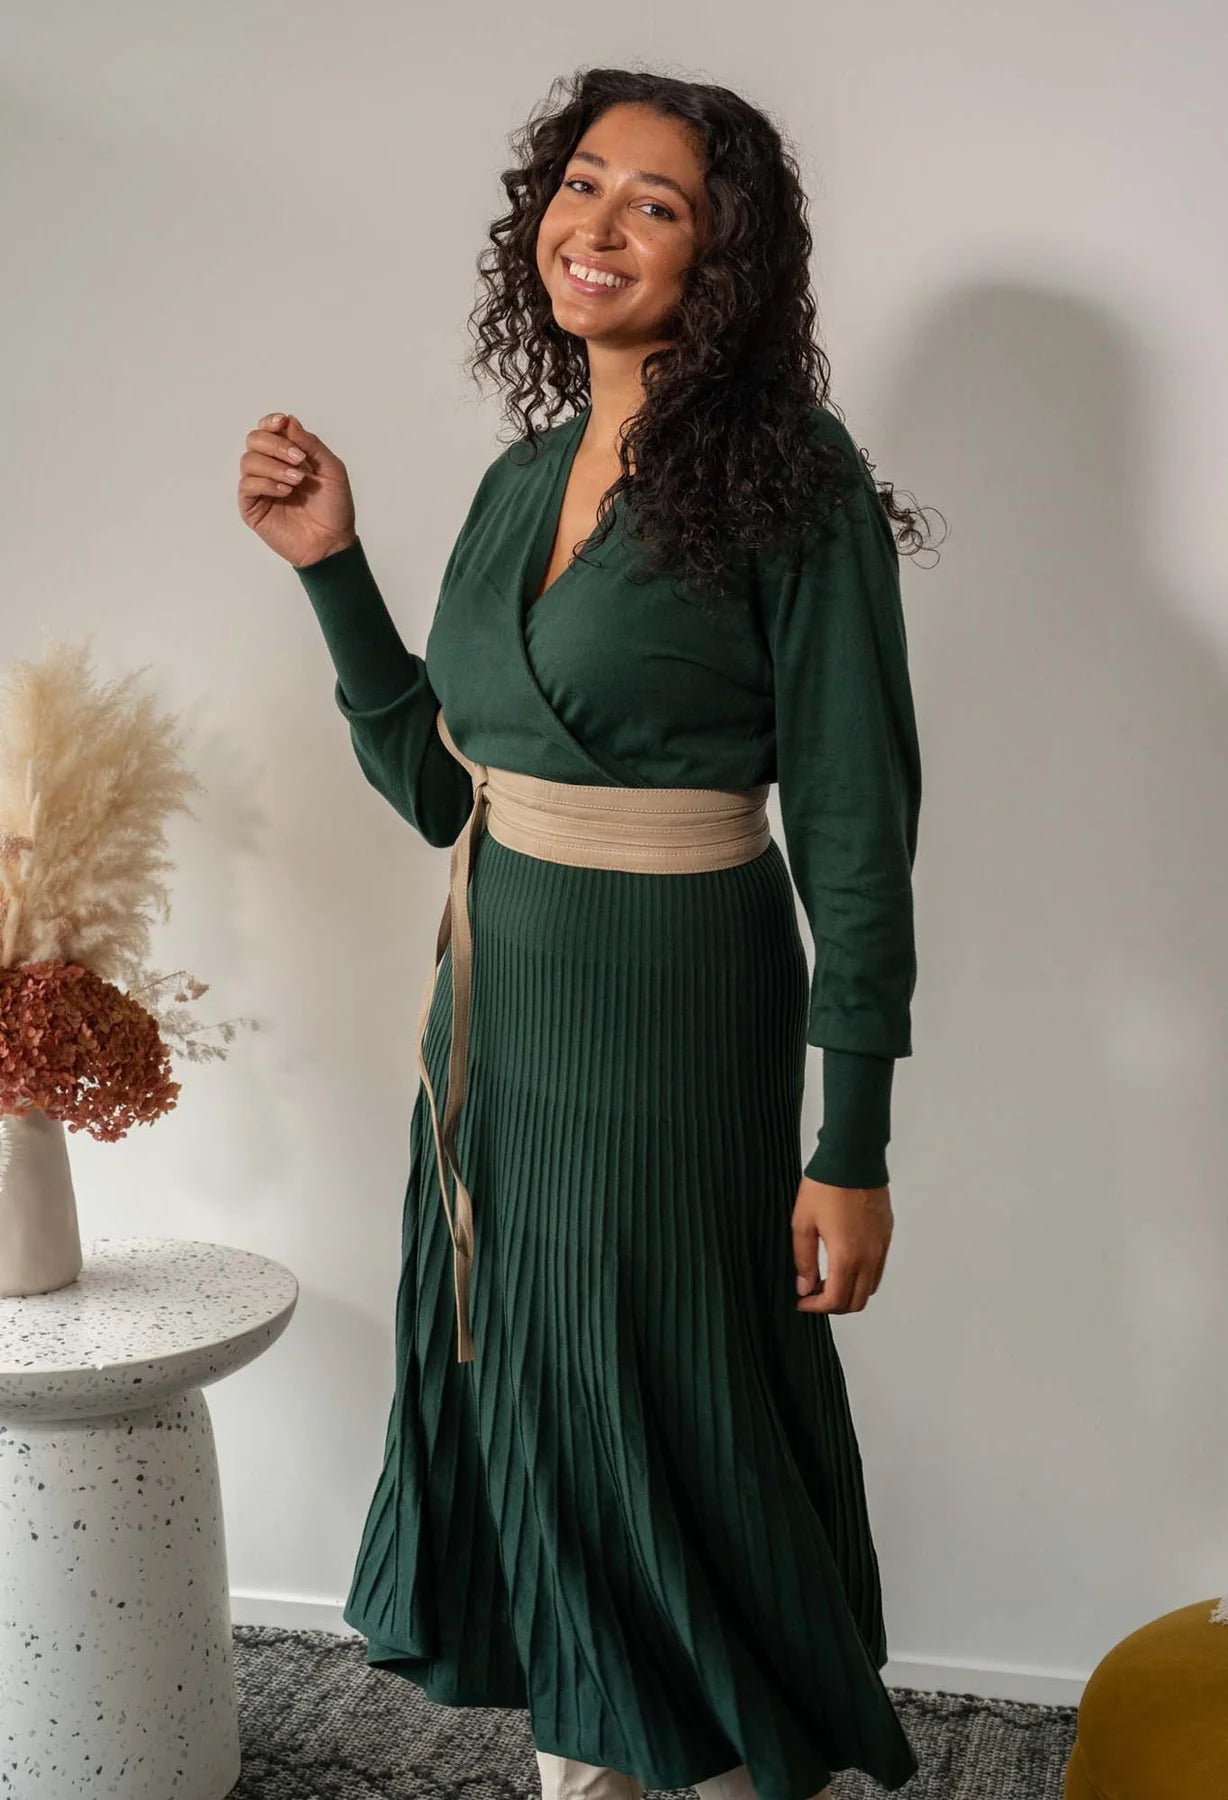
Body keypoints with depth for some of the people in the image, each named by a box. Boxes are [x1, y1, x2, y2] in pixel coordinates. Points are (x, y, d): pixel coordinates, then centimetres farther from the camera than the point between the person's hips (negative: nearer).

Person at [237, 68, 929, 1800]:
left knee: (672, 1420, 5)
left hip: (673, 1021, -7)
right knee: (523, 1400, 15)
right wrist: (330, 562, 5)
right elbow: (439, 784, 12)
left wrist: (852, 1147, -16)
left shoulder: (789, 481, -11)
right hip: (495, 1010, 7)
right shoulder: (523, 478, 9)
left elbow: (854, 828, -13)